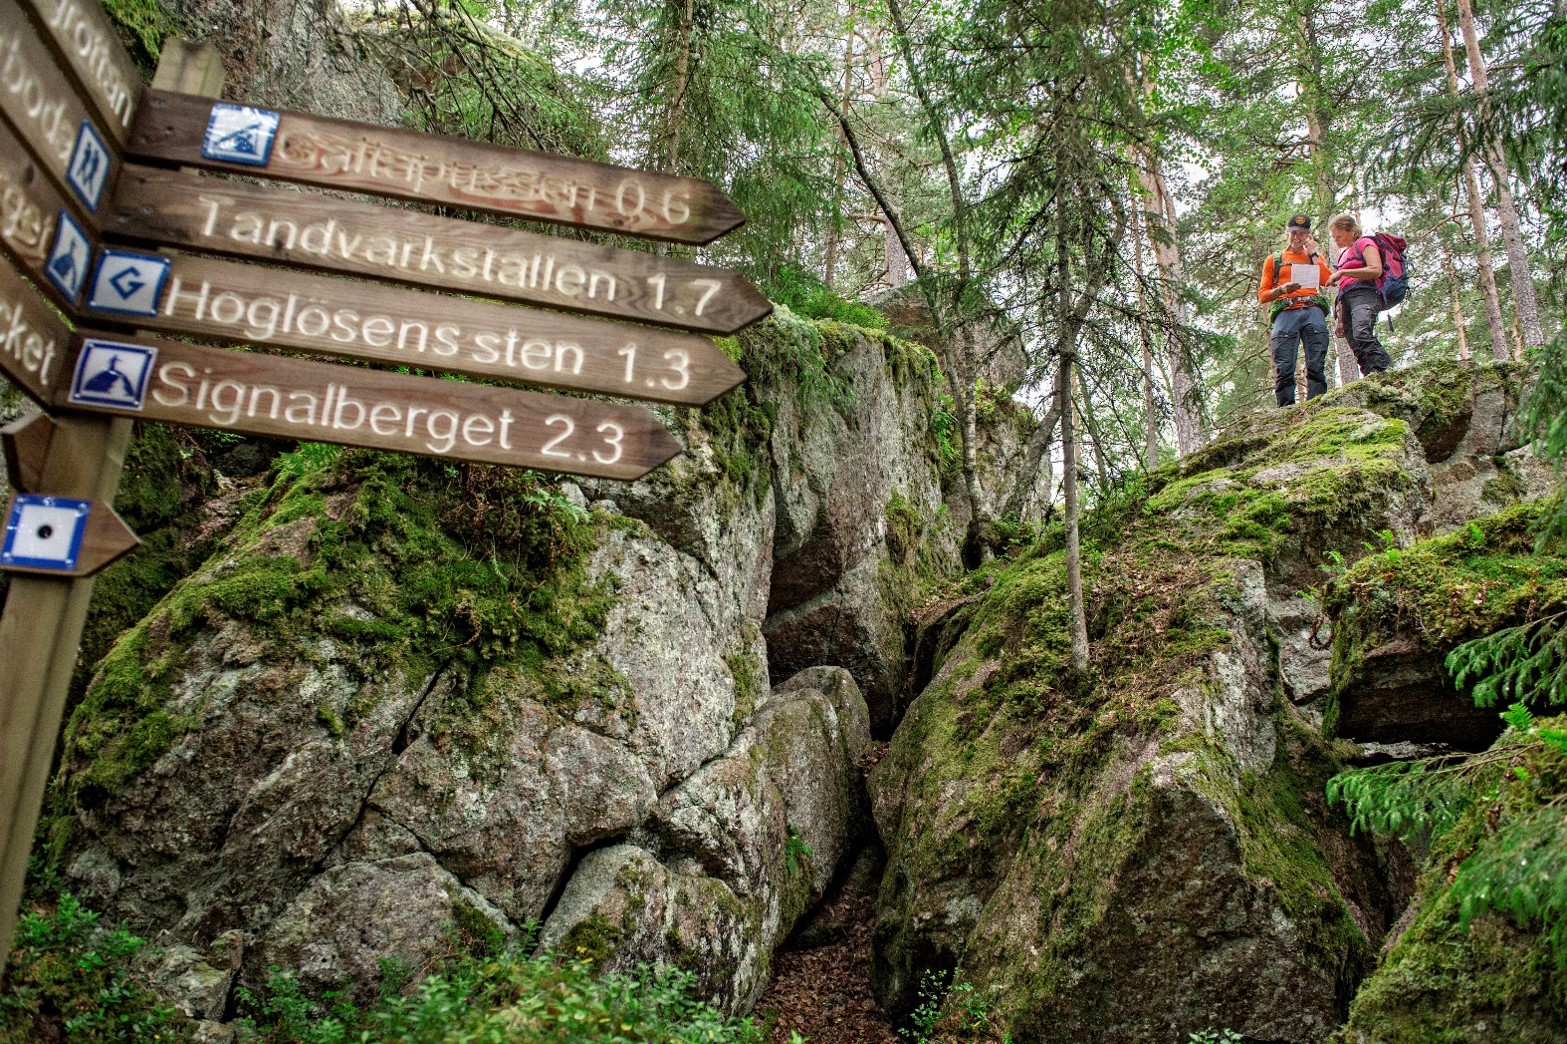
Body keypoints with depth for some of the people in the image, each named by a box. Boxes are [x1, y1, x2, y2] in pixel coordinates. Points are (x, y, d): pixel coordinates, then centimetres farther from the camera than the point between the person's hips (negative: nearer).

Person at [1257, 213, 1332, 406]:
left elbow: (1327, 281, 6)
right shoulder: (1274, 260, 24)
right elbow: (1262, 295, 15)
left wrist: (1313, 253, 9)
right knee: (1284, 368, -15)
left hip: (1313, 312, 1)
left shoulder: (1315, 256, 27)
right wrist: (1282, 289, -5)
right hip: (1286, 313, -1)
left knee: (1316, 366, -13)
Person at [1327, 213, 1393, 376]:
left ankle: (1388, 372, -42)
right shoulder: (1343, 254, 32)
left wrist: (1342, 272, -10)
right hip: (1347, 298, 8)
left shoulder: (1364, 243, 9)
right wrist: (1340, 320, 23)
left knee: (1361, 334, -35)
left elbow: (1376, 270, -10)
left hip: (1364, 293, -8)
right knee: (1359, 350, -10)